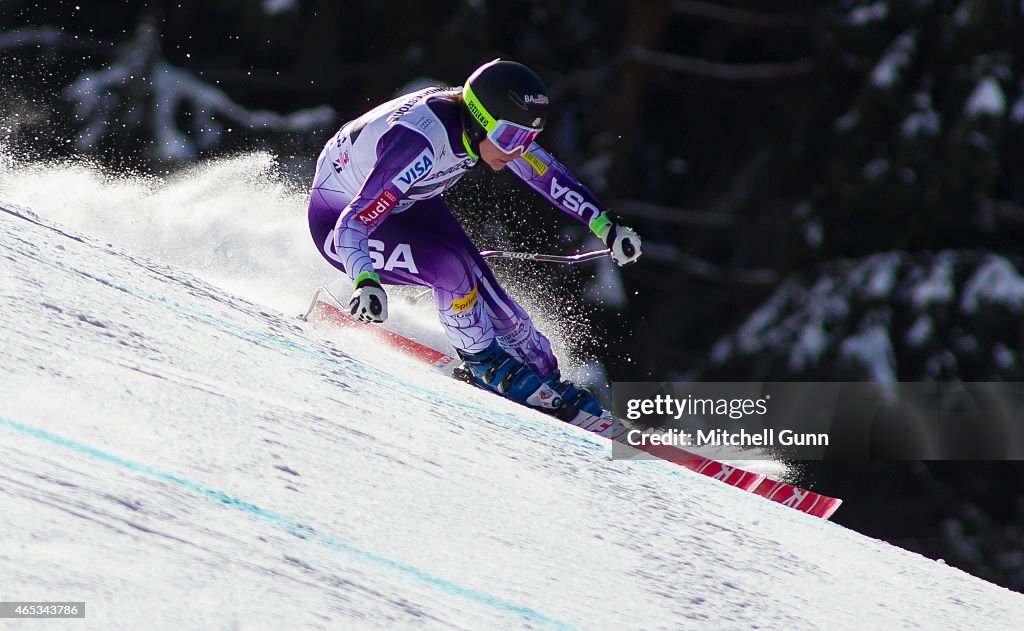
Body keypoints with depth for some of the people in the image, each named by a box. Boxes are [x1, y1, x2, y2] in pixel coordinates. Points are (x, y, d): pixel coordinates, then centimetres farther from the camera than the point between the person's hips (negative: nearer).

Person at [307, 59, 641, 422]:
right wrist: (366, 281, -60)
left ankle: (548, 388, 10)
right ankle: (486, 364, -3)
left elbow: (546, 173, 0)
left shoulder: (494, 125, -18)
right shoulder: (421, 143, -41)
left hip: (405, 202, 7)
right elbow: (353, 222, -44)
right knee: (448, 266, -27)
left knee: (484, 291, -6)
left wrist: (605, 226, -2)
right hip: (337, 218, -7)